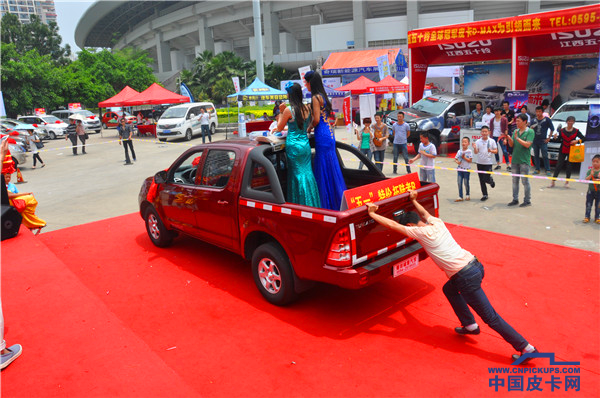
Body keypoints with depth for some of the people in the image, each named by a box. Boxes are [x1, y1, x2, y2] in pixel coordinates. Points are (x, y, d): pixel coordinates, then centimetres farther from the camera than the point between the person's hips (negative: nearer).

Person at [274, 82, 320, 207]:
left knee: (297, 174, 3)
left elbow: (279, 128, 1)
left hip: (293, 145, -5)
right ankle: (312, 205, 15)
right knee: (308, 173, 10)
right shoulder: (307, 108, 4)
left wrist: (280, 114, 14)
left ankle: (300, 205, 9)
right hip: (306, 144, 5)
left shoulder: (288, 110, -12)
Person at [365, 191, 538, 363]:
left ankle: (527, 348, 9)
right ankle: (470, 325, 33)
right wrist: (414, 201, 44)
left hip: (467, 277, -9)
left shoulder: (422, 232, -12)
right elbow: (425, 213, 35)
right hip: (475, 265, 9)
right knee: (449, 289, 30)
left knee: (490, 317, 2)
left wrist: (372, 214, 0)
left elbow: (394, 225, -9)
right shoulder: (437, 222, 11)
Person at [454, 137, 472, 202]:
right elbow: (455, 159, 7)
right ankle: (460, 197, 6)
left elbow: (470, 160, -10)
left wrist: (464, 157, -19)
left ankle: (468, 195, 25)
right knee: (459, 183, 1)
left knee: (466, 183, 4)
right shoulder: (459, 151, 5)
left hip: (467, 169, -4)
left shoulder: (469, 151, -6)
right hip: (460, 169, 4)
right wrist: (457, 161, -13)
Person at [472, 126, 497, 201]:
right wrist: (474, 148, -25)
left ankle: (491, 180, 27)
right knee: (481, 181, 6)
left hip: (488, 163, -2)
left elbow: (496, 151, 1)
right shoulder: (478, 141, 1)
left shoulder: (492, 141, -1)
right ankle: (484, 195, 17)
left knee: (486, 179, -10)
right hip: (480, 163, 2)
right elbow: (476, 152, -4)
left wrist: (491, 151, -20)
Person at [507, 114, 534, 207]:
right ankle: (515, 199, 19)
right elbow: (511, 145, 8)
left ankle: (527, 201, 8)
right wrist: (508, 138, -10)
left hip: (524, 160, -6)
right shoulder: (515, 131, 11)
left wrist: (517, 138, -18)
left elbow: (527, 144, -16)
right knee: (515, 181, 10)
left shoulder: (530, 132, -5)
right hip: (515, 159, 6)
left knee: (525, 181, -1)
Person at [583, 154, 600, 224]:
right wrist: (591, 175, -26)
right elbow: (586, 179, -11)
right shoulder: (590, 171, -3)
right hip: (591, 191, 0)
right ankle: (587, 217, 14)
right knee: (588, 204, 4)